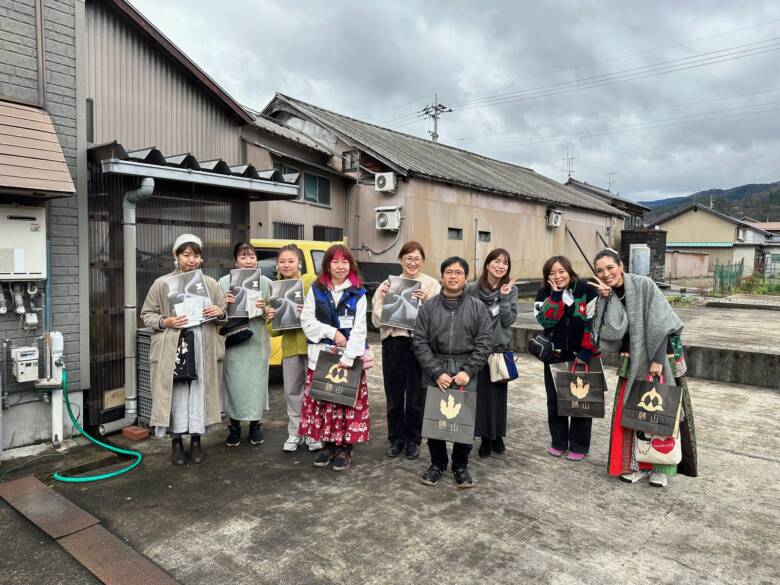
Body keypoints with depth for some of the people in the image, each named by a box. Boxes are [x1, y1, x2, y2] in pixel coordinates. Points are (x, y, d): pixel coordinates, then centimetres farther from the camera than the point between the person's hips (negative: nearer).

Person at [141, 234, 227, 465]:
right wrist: (164, 322, -13)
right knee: (177, 393, 2)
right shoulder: (162, 284, 2)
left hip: (203, 349, 2)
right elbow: (146, 314, 6)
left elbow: (225, 318, 14)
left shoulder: (211, 284, 8)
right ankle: (176, 442, 17)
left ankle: (196, 441, 21)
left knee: (199, 392, 6)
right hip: (173, 349, -2)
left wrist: (220, 313, -9)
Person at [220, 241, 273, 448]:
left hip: (257, 343, 1)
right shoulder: (225, 281, 0)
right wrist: (224, 303, -17)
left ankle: (255, 425, 24)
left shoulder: (266, 282, 3)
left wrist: (264, 310, -15)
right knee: (234, 383, 4)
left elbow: (271, 315, 6)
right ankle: (234, 426, 22)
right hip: (232, 342, -1)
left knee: (256, 383, 6)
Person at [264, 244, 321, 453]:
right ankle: (295, 433, 27)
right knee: (292, 391, 12)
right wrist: (272, 320, -11)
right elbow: (271, 330, 11)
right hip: (290, 346, 4)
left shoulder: (311, 281, -5)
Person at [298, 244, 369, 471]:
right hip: (320, 355, 2)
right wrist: (333, 333, -12)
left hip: (349, 357, -2)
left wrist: (348, 357, -17)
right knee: (321, 402, 6)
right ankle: (328, 445, 22)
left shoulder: (358, 294, 2)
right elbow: (306, 320, 0)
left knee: (348, 402, 0)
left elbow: (359, 329, -7)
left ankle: (344, 448, 14)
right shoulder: (316, 290, 7)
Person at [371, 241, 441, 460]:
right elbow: (377, 319, 3)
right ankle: (396, 439, 28)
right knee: (394, 395, 11)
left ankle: (413, 440, 27)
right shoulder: (388, 284, 6)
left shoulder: (432, 285, 0)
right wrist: (382, 298, -10)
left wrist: (426, 302, -21)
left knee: (416, 396, 8)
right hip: (394, 343, 2)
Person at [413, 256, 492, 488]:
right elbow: (420, 343, -2)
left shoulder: (477, 307, 2)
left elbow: (484, 343, -1)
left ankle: (461, 466, 26)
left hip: (466, 372, 0)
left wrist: (467, 371, -11)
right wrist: (436, 373, -11)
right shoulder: (428, 307, 2)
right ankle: (437, 463, 28)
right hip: (435, 371, 1)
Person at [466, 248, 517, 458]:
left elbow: (509, 321, -7)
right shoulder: (472, 289, -5)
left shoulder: (511, 290, 1)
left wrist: (504, 297, -16)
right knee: (482, 393, 1)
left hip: (502, 349, 2)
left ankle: (498, 436, 25)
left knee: (499, 393, 9)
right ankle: (485, 438, 16)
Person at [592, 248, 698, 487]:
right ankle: (636, 464, 15)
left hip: (661, 355, -4)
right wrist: (608, 298, -19)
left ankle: (662, 466, 13)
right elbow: (613, 331, -15)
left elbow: (660, 324, -15)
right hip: (632, 361, 4)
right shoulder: (606, 296, -1)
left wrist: (657, 359, -18)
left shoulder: (644, 285, -13)